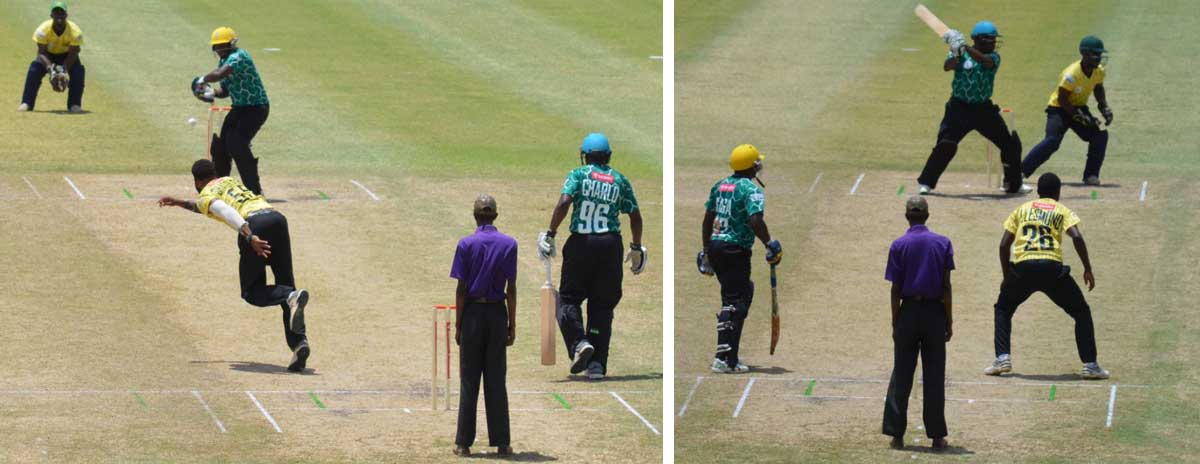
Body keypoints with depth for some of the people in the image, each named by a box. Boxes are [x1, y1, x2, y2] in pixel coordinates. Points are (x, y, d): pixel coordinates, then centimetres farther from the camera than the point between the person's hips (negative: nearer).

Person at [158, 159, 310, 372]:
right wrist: (180, 203, 61)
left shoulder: (206, 196, 14)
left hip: (254, 223, -6)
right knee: (285, 283, 6)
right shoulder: (230, 181, 35)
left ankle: (292, 297, -26)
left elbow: (226, 211, -8)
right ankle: (299, 342, -14)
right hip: (276, 217, 6)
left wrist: (249, 236, -20)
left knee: (252, 293, 6)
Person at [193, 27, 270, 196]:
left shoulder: (238, 57, -20)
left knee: (237, 144, -20)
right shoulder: (224, 60, 11)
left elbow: (219, 74, -37)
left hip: (256, 107, -10)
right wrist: (212, 94, -4)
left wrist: (202, 80, -19)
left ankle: (255, 190, -16)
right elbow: (226, 90, 16)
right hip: (239, 108, 10)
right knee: (220, 144, 11)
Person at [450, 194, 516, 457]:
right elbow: (511, 289, -2)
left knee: (469, 380, 4)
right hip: (497, 313, 1)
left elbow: (461, 289, -6)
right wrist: (512, 325, 4)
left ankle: (464, 443, 5)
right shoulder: (509, 245, -1)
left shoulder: (466, 244, -6)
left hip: (472, 313, -1)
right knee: (496, 380, 7)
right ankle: (501, 442, 6)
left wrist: (458, 325, -1)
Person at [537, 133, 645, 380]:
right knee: (602, 304, 9)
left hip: (581, 242, -2)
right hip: (610, 244, 2)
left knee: (569, 298, 9)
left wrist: (550, 234, -10)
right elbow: (635, 216, 10)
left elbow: (564, 203, -15)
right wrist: (636, 247, 22)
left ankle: (579, 343, -16)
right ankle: (597, 365, 4)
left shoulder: (579, 175, 0)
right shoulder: (620, 180, 8)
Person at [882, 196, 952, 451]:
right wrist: (949, 322, 2)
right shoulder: (942, 243, -1)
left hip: (908, 311, 0)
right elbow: (946, 286, -3)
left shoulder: (899, 245, -3)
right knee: (934, 377, 5)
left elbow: (895, 289, -4)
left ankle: (896, 434, 3)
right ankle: (937, 436, 5)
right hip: (935, 313, 0)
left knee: (901, 376, 6)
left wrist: (895, 324, 1)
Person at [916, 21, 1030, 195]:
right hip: (960, 107, -3)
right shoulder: (962, 55, -3)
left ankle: (1013, 184, 24)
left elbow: (985, 61, -24)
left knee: (1011, 143, 6)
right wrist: (957, 54, -40)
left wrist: (965, 47, -35)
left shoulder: (994, 57, -1)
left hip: (984, 109, 4)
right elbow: (947, 66, -21)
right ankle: (925, 182, -7)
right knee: (946, 145, -18)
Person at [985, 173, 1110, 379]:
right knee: (1081, 312, 15)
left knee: (1003, 309, 26)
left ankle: (1002, 358, 11)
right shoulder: (1062, 211, 16)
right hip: (1052, 267, -1)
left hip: (1022, 267, 1)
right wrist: (1088, 269, 3)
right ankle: (1090, 365, 5)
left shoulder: (1022, 209, 22)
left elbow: (1004, 244, 15)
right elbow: (1076, 237, -3)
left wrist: (1006, 277, 24)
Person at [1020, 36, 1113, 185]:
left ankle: (1091, 176, 1)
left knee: (1100, 135, -11)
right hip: (1059, 108, -7)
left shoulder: (1099, 71, -6)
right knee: (1052, 141, -26)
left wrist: (1105, 108, 1)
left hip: (1079, 108, 7)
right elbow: (1062, 99, -25)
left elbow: (1098, 88, 15)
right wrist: (1080, 117, -27)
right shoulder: (1072, 74, -29)